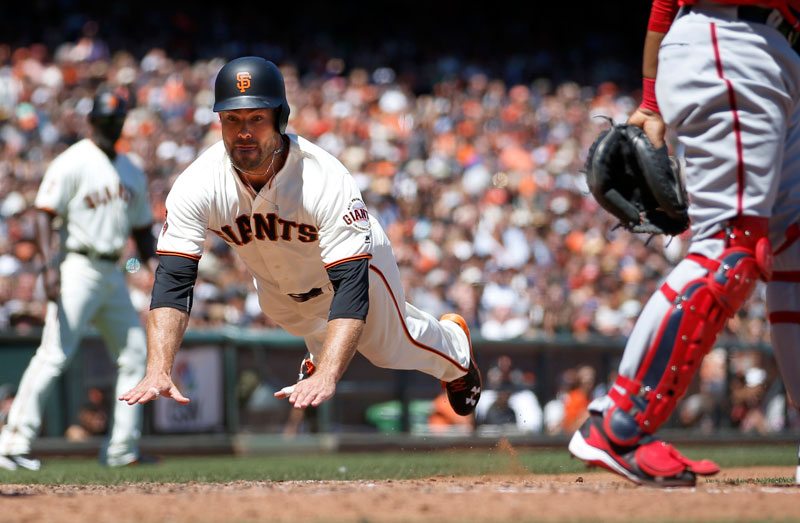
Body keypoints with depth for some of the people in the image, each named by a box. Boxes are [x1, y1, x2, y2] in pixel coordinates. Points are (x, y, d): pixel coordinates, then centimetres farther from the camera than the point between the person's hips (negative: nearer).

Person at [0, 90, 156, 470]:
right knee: (54, 354, -15)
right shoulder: (72, 163, -7)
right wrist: (49, 264, -28)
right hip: (78, 268, -8)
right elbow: (44, 215, -15)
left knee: (135, 355, 6)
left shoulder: (133, 173, 15)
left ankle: (122, 448, 12)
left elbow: (141, 229, 22)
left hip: (113, 274, 8)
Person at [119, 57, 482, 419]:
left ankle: (454, 342, 52)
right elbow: (172, 280, -37)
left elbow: (351, 285, -50)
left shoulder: (328, 182, -44)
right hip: (276, 287, 3)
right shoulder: (196, 187, -35)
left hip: (356, 261, -3)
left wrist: (326, 377, -63)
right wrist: (157, 371, -53)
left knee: (392, 346, 18)